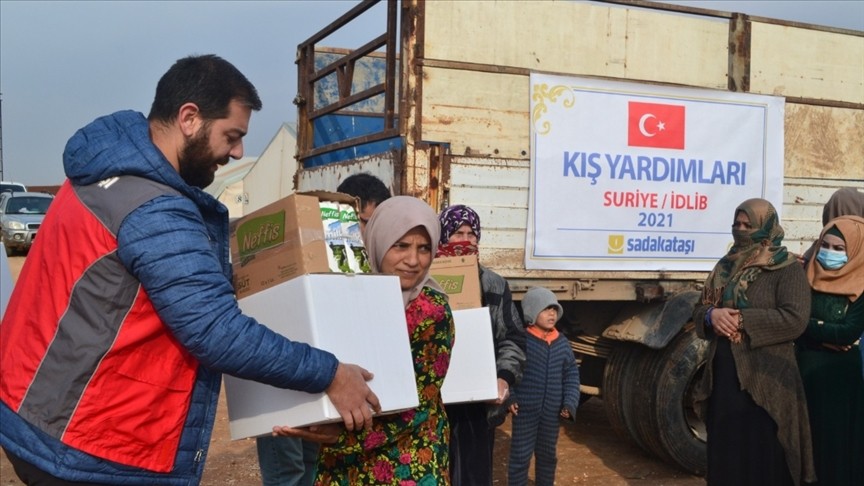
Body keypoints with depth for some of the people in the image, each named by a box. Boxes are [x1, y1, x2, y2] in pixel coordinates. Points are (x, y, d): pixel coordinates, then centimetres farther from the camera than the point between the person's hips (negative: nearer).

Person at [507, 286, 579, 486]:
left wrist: (570, 403, 0)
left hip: (552, 412, 5)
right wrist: (509, 398, -16)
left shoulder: (562, 343, 4)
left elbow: (572, 374, 8)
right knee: (520, 456, 1)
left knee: (547, 455, 19)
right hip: (524, 410, -5)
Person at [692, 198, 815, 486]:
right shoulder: (726, 267, 13)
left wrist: (741, 319, -18)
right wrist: (712, 315, -10)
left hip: (764, 381, -6)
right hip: (724, 376, 6)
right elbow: (700, 309, 14)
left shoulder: (787, 270, -6)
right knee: (725, 453, 12)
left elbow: (795, 319, -17)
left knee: (761, 458, 0)